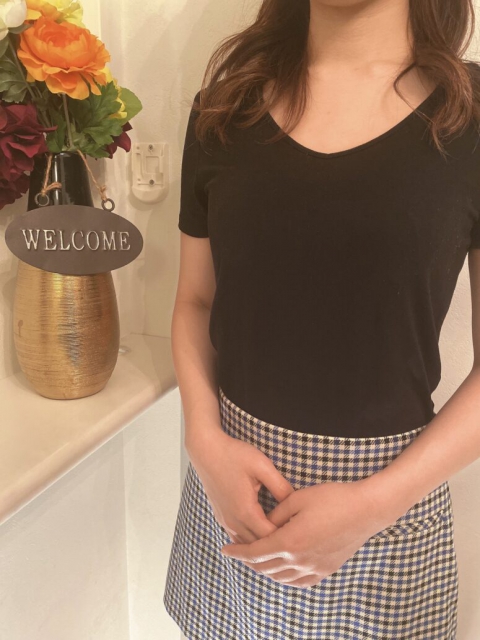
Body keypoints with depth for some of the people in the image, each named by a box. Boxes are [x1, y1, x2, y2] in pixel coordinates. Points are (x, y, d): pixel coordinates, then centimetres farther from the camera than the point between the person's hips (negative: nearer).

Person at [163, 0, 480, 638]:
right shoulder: (225, 107, 0)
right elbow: (196, 300, 6)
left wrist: (377, 503, -16)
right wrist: (205, 440, -9)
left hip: (388, 485, -2)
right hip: (232, 467, 3)